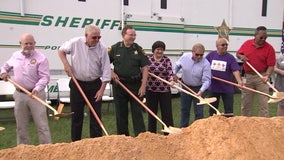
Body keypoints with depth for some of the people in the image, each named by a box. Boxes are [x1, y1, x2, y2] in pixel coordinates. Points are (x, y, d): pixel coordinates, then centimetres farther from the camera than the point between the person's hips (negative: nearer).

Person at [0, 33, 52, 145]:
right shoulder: (15, 56, 9)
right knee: (21, 125, 14)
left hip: (36, 95, -5)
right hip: (19, 95, 5)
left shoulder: (41, 58, -8)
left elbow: (45, 77, -14)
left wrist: (37, 89, -29)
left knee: (42, 124, -2)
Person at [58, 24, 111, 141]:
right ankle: (75, 141, 20)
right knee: (76, 115, 8)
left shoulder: (102, 49, -10)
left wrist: (102, 89, -12)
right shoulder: (75, 43, -8)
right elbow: (61, 50, 10)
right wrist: (66, 64, -5)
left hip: (95, 84, 0)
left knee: (96, 115, 3)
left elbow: (106, 71, -9)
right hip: (77, 83, 0)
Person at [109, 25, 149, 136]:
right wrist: (111, 72, -9)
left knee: (137, 112, 1)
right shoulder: (115, 48, 1)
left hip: (135, 85, 0)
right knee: (121, 113, 9)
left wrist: (143, 86, -7)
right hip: (119, 84, 1)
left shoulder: (138, 49, 2)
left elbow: (145, 68, 0)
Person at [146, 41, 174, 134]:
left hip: (164, 90, -1)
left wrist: (171, 79, -32)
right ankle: (151, 133, 23)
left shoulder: (167, 60, -1)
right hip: (151, 90, 1)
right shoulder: (148, 59, 2)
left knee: (167, 112, 2)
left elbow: (170, 72, -13)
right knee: (152, 112, 11)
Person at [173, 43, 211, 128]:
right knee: (184, 110, 16)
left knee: (199, 112, 0)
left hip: (198, 89, -3)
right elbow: (177, 66, 8)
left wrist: (201, 91, -39)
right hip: (185, 87, 3)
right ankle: (183, 128, 32)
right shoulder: (185, 57, -12)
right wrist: (174, 74, -6)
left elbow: (207, 80, -26)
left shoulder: (205, 64, -22)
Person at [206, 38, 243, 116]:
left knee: (229, 110, 5)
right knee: (212, 109, 16)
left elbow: (235, 70, -18)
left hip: (227, 88, -2)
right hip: (213, 87, 2)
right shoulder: (211, 55, 0)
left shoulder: (230, 57, -7)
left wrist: (239, 81, -33)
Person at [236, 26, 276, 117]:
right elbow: (238, 53, 14)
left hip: (261, 77, -3)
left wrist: (267, 76, -27)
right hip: (248, 77, 3)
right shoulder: (246, 44, 1)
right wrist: (241, 56, -8)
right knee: (246, 101, 12)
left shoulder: (269, 48, -8)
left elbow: (271, 65, -11)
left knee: (263, 102, -2)